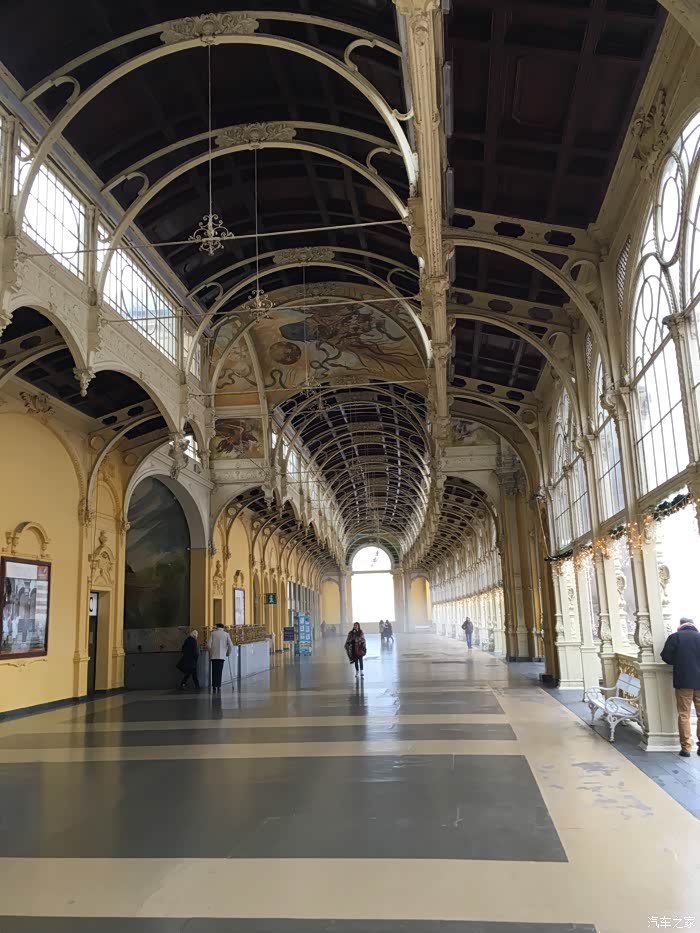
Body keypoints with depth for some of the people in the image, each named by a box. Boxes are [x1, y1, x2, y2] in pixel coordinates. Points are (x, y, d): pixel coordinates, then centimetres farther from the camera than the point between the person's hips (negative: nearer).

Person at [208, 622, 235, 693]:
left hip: (214, 656, 0)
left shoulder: (213, 633, 4)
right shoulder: (226, 634, 5)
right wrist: (228, 653, 15)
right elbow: (230, 645, 0)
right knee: (219, 672, 3)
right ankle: (218, 686, -3)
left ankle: (214, 687, 5)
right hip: (222, 656, 0)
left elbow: (209, 645, -3)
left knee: (214, 672, 6)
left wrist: (210, 654, 8)